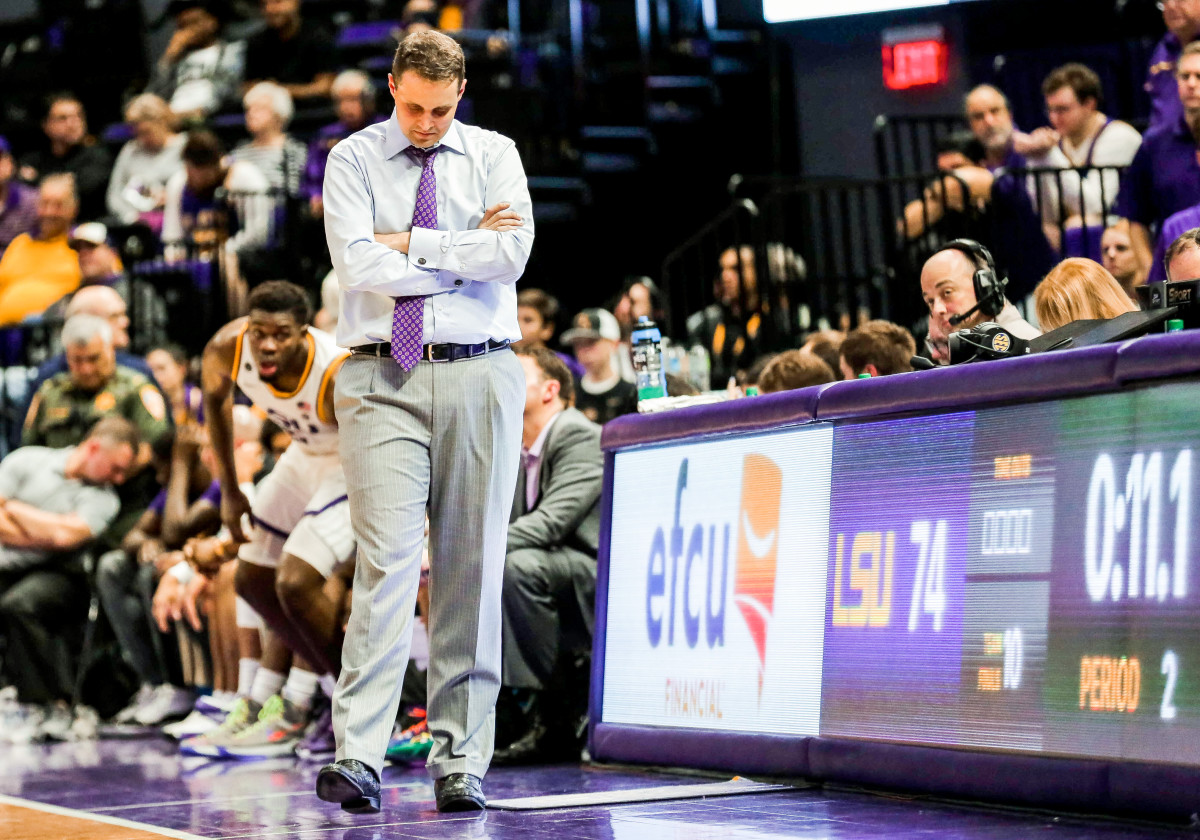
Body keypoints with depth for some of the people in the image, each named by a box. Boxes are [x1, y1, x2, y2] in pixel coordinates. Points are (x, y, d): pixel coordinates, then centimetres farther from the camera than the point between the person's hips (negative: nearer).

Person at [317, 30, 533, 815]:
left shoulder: (494, 155, 10)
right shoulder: (353, 160, 7)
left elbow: (512, 253, -8)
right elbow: (360, 266, -9)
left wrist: (411, 243, -6)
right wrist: (465, 252, -4)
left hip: (480, 375, 2)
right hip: (384, 379, -2)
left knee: (473, 568, 1)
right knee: (387, 561, -13)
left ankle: (460, 763, 5)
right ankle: (357, 759, -16)